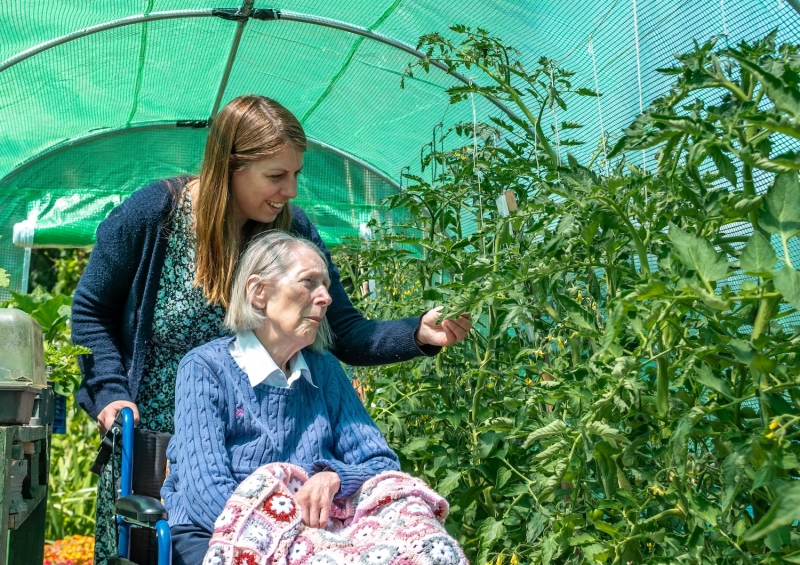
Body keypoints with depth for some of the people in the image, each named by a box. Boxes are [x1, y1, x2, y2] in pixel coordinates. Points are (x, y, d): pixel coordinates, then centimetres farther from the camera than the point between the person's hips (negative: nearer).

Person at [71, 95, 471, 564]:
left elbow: (344, 334, -9)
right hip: (146, 440, -1)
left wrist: (418, 334, -25)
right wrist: (111, 392, -13)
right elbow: (92, 310, -2)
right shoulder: (155, 213, -14)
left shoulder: (293, 230, -8)